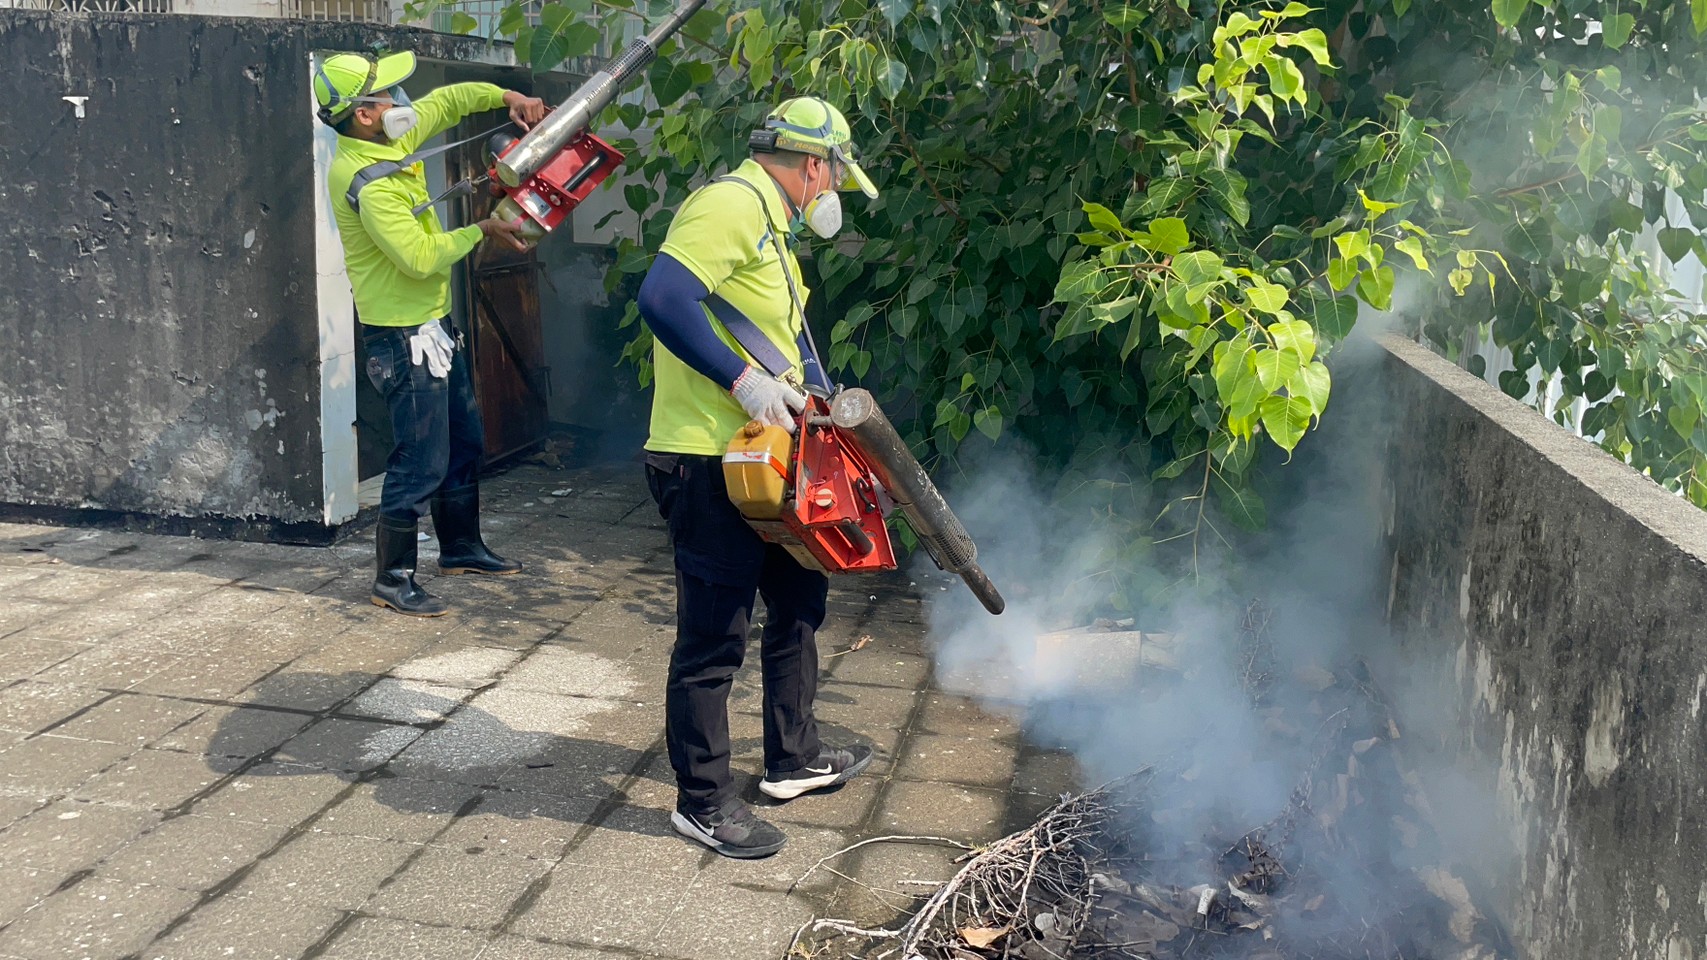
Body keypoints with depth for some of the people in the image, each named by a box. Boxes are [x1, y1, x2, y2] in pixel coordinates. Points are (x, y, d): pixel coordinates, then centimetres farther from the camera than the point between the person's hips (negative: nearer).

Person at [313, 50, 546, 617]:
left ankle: (461, 549, 34)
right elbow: (421, 257, -27)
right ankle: (392, 579, 7)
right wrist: (482, 231, -14)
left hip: (433, 325, 10)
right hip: (404, 339, -10)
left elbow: (446, 100, 18)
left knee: (465, 442, 19)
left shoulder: (391, 141, 3)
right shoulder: (369, 183, -25)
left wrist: (508, 97, 3)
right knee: (423, 460, -5)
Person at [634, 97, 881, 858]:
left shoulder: (770, 227, 19)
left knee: (799, 596, 20)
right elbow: (662, 298, -28)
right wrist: (745, 382, -26)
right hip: (706, 463, -11)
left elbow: (790, 349, 21)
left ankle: (792, 759, 36)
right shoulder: (731, 204, -14)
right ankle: (702, 802, 14)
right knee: (714, 636, -1)